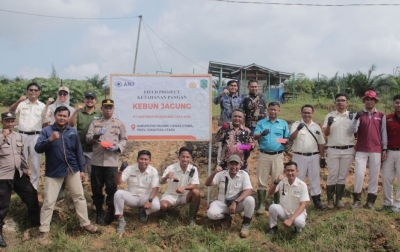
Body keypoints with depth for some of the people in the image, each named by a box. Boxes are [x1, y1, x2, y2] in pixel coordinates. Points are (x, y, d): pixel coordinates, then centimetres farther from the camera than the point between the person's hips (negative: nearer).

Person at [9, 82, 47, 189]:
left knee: (35, 163, 5)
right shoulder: (22, 103, 0)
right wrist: (18, 101, -35)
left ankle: (33, 187, 16)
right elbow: (11, 110, -18)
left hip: (36, 136, 0)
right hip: (22, 135, 0)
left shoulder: (42, 106, 4)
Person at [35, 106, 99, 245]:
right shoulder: (47, 131, -6)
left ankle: (86, 223, 25)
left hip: (72, 170, 3)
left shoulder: (73, 132, 4)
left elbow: (79, 152, 9)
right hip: (54, 172, -3)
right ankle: (44, 231, 12)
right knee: (49, 201, 0)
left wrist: (82, 169, 8)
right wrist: (50, 140, -32)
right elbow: (38, 149, -16)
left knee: (79, 197, 11)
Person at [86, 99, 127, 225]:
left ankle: (110, 214, 12)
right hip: (96, 161, 2)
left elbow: (124, 140, 8)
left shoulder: (119, 123, 9)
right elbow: (88, 138, 3)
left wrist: (117, 147, -12)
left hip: (112, 162, -2)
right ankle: (99, 213, 22)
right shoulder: (95, 123, 11)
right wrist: (96, 135, -18)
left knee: (111, 188, 0)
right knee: (96, 188, 8)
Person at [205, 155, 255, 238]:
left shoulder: (244, 174, -8)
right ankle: (226, 218, 7)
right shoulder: (221, 174, -4)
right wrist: (214, 173, -32)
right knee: (211, 213, -29)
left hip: (238, 203, -1)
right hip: (222, 203, 1)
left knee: (250, 200, -33)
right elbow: (208, 184, -12)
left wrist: (235, 202, -32)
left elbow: (248, 190, -20)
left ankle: (246, 224, -8)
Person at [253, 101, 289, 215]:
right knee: (262, 181, 2)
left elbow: (287, 139, 8)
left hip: (278, 155, 0)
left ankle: (277, 205, 17)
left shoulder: (283, 123, 9)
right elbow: (255, 136, -6)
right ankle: (261, 206, 8)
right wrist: (261, 134, -28)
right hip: (264, 155, 0)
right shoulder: (261, 122, 7)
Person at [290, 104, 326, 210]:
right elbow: (292, 137, -20)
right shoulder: (296, 124, -2)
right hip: (299, 157, -3)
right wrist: (298, 129, -39)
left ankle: (317, 200, 20)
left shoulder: (316, 127, 10)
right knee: (298, 179, 5)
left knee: (315, 178, 10)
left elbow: (321, 143, 13)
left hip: (313, 157, 3)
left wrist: (322, 157, 9)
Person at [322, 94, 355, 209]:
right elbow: (326, 133, 0)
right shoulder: (329, 115, 5)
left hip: (348, 150, 1)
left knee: (343, 176, 7)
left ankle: (339, 199, 16)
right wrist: (329, 124, -20)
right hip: (333, 150, -1)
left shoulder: (352, 116, 5)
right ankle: (330, 199, 9)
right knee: (332, 176, 0)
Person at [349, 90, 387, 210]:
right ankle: (357, 200, 8)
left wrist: (384, 149, 5)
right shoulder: (359, 114, 2)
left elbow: (384, 133, 8)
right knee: (359, 174, -5)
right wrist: (356, 118, -24)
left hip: (376, 150, 1)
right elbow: (352, 131, -9)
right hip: (361, 150, -1)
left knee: (374, 175, 4)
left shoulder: (381, 116, 6)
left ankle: (370, 201, 14)